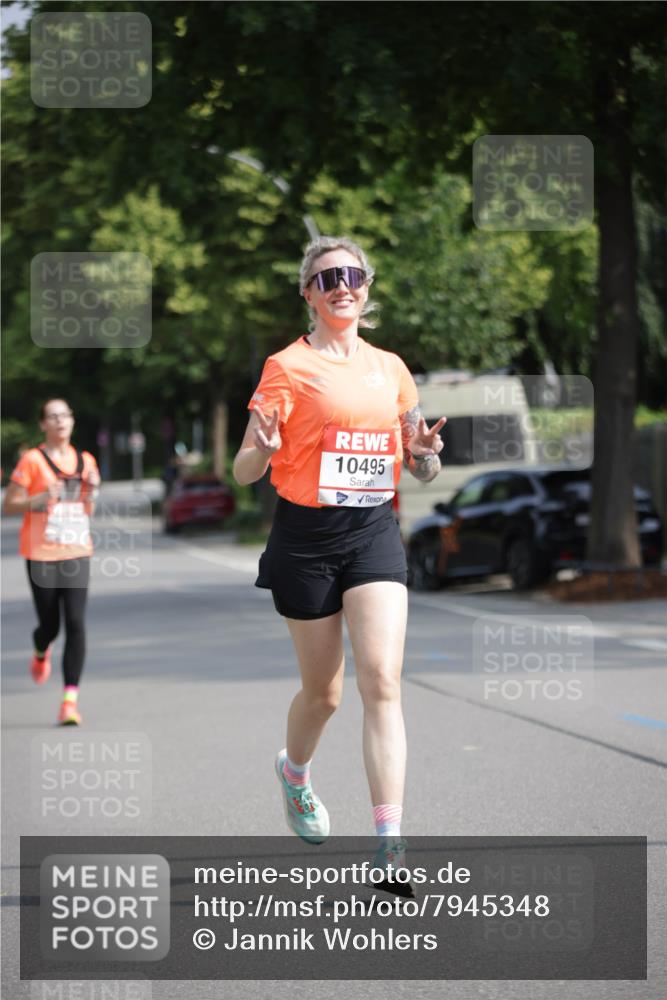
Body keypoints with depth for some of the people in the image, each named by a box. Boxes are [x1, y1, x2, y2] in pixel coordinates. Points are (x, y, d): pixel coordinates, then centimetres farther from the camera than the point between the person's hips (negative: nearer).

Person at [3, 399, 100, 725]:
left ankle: (70, 699, -10)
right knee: (50, 625, 4)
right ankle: (41, 653, 42)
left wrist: (92, 491, 0)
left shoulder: (85, 461, 10)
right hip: (41, 555, -3)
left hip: (77, 552, 3)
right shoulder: (32, 460, -4)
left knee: (76, 623, -10)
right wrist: (42, 499, -19)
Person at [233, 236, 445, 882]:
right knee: (323, 690, 8)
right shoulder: (287, 366, -2)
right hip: (305, 539, -2)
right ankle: (294, 771, 43)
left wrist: (424, 454, -5)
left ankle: (390, 844, -16)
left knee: (382, 681, -13)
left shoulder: (390, 368, 10)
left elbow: (421, 468, 18)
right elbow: (244, 473, -4)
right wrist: (262, 448, -27)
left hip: (374, 532, 2)